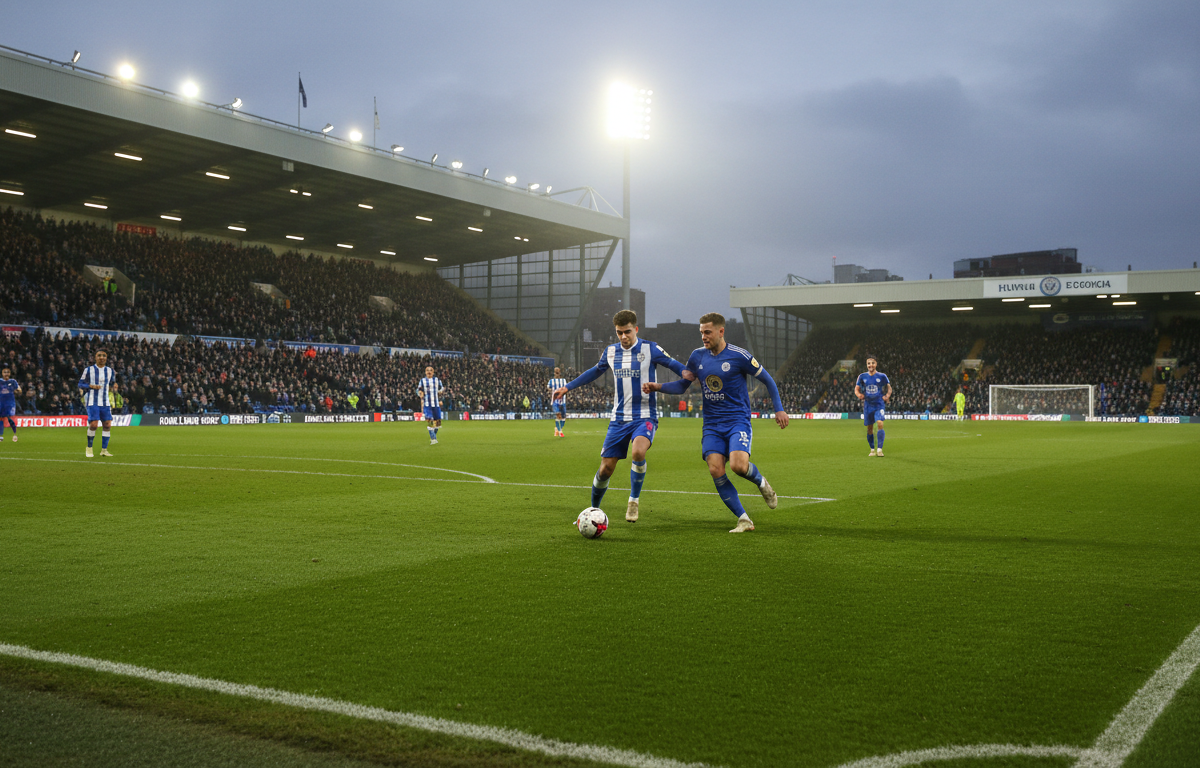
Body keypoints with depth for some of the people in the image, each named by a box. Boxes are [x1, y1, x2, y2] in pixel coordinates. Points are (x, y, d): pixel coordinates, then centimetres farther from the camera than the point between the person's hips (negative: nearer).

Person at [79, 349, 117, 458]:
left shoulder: (110, 371, 11)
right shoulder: (88, 370, 2)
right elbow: (80, 384, 3)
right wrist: (91, 386, -13)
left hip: (105, 402, 4)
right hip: (92, 402, -4)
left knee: (107, 425, -3)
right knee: (93, 424, -14)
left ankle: (104, 450, 7)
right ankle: (89, 448, 5)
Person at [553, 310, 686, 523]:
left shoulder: (650, 349, -4)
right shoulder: (611, 352, 8)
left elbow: (676, 365, -1)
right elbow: (595, 371, 26)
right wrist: (567, 387, 28)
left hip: (644, 417, -4)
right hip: (619, 418, 4)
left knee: (638, 452, -32)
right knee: (606, 468, 1)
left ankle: (634, 501, -10)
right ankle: (593, 509, 24)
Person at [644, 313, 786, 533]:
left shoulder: (739, 356, -9)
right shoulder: (698, 356, 5)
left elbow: (767, 380, 1)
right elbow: (682, 386, 13)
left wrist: (779, 409, -2)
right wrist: (657, 386, -2)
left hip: (738, 422, -4)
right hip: (712, 425, 4)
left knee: (738, 465, -26)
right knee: (716, 470, -13)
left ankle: (761, 482, 11)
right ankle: (744, 520, -2)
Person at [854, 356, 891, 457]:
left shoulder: (882, 376, 0)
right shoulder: (862, 376, 5)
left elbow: (889, 387, 10)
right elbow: (857, 389, 10)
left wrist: (887, 395, -9)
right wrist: (858, 394, -13)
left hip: (879, 404, -3)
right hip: (868, 404, 3)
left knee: (880, 423, -22)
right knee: (869, 428, 6)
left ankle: (879, 449, -20)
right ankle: (872, 450, 22)